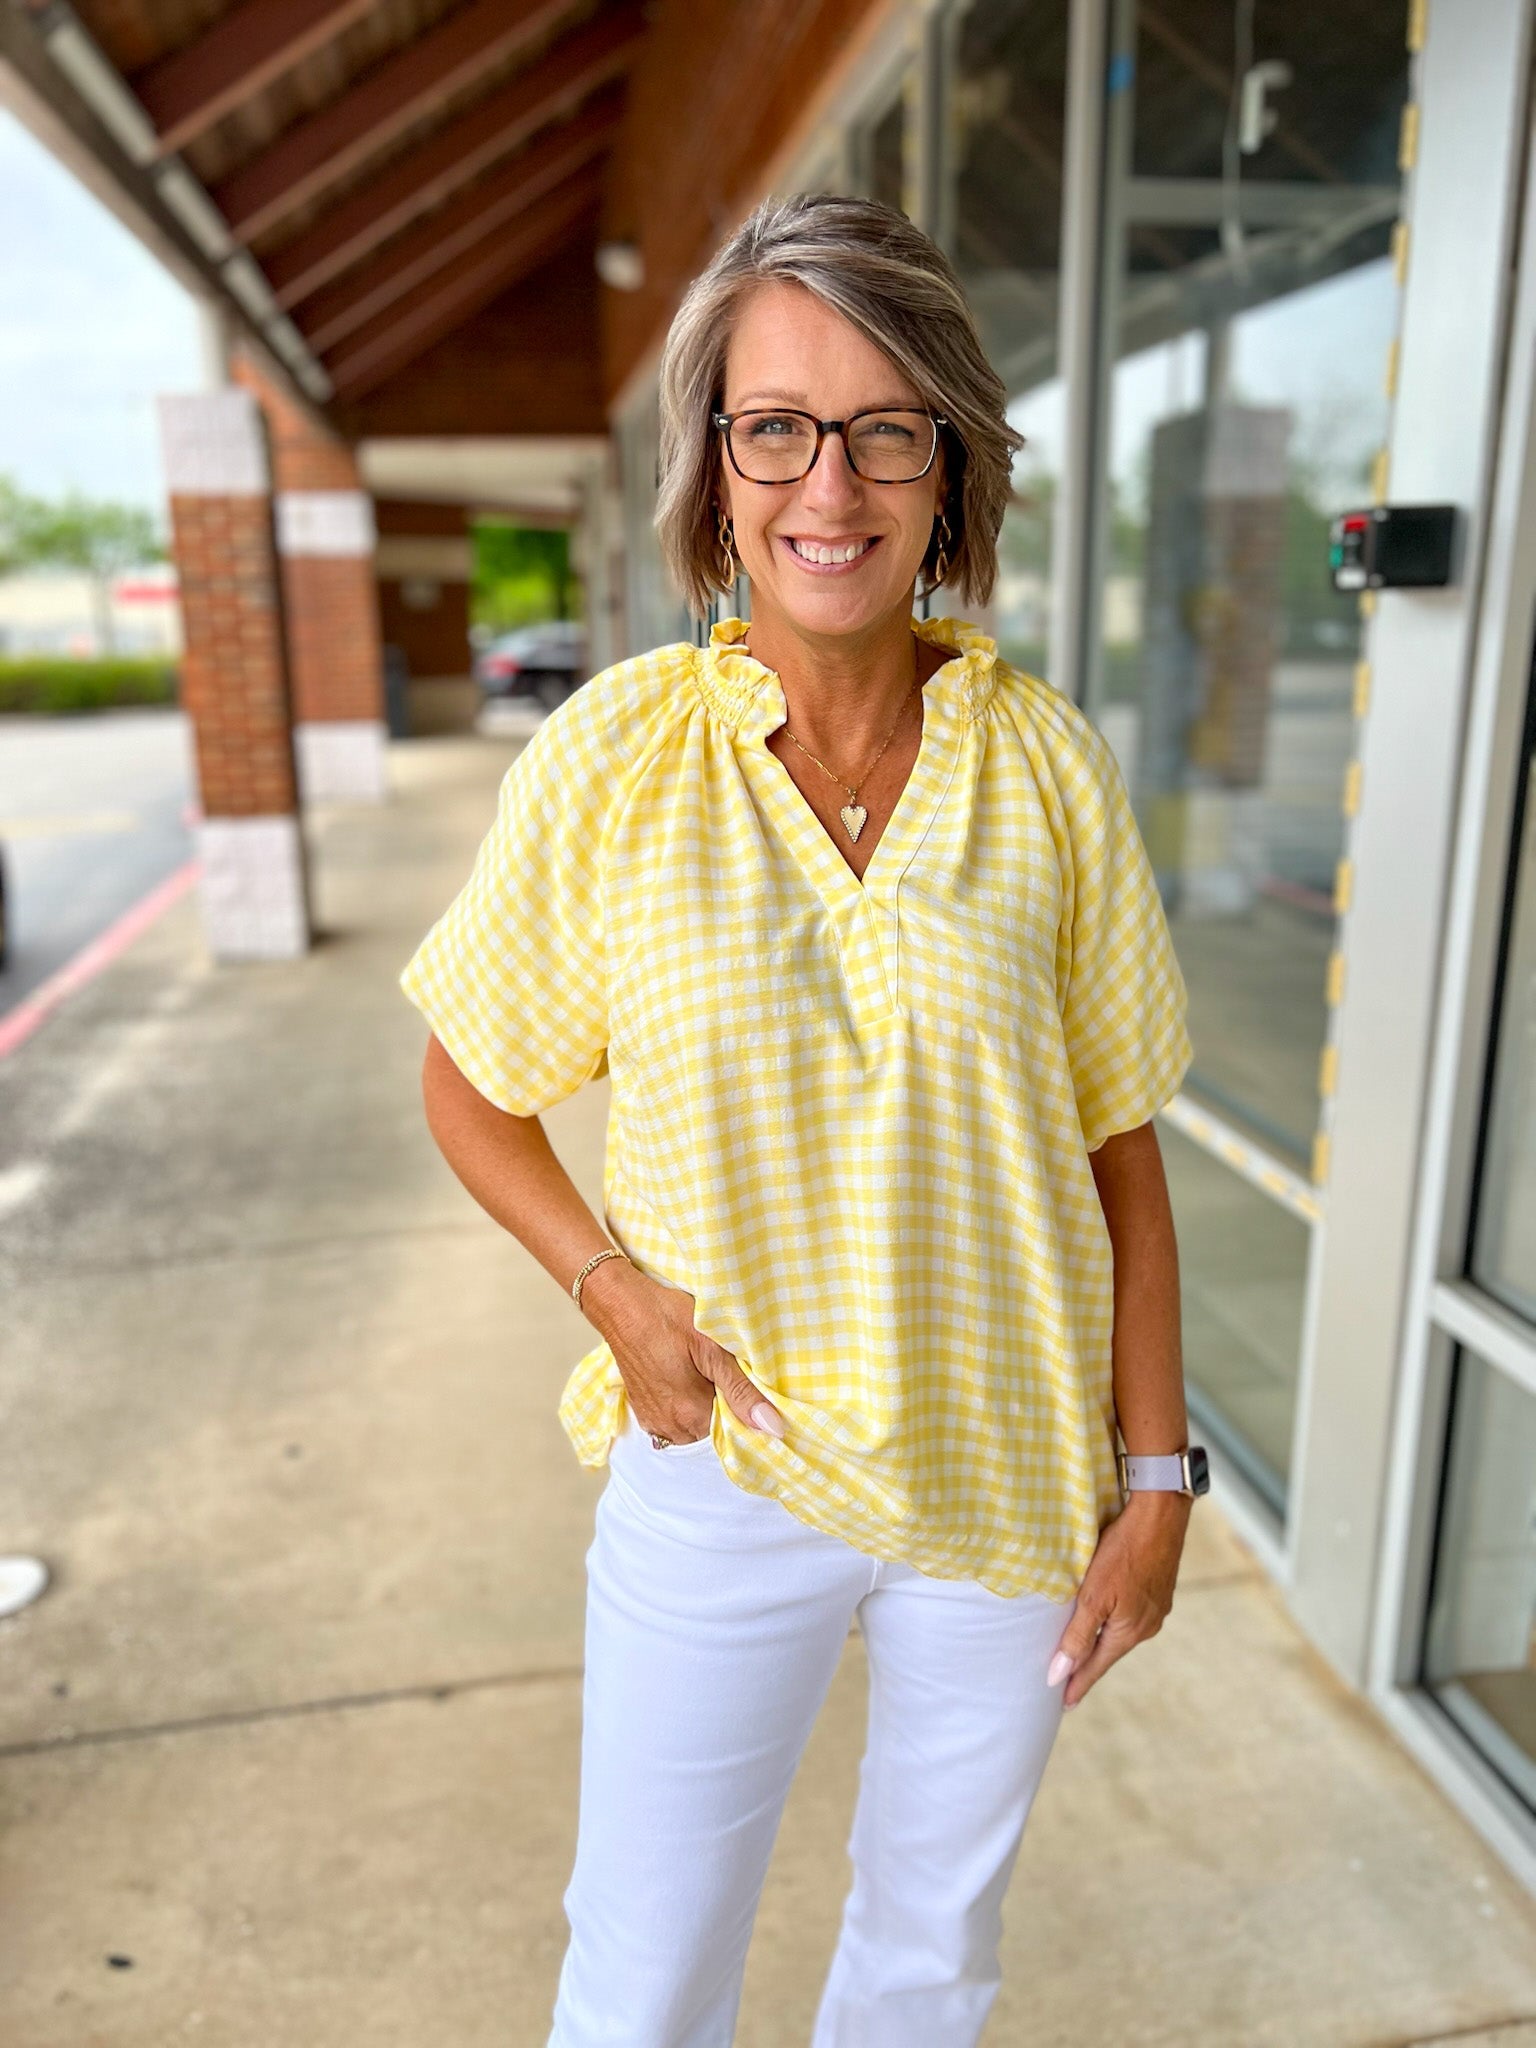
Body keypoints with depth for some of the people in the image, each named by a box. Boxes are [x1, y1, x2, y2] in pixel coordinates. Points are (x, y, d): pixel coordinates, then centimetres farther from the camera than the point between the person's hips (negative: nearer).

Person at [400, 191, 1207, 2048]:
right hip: (723, 1461, -1)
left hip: (1013, 1473, 2)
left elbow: (1119, 1152, -2)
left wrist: (1157, 1479, -1)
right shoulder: (609, 755, -11)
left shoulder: (1047, 763, -9)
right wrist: (613, 1289, -14)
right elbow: (466, 1089, 1)